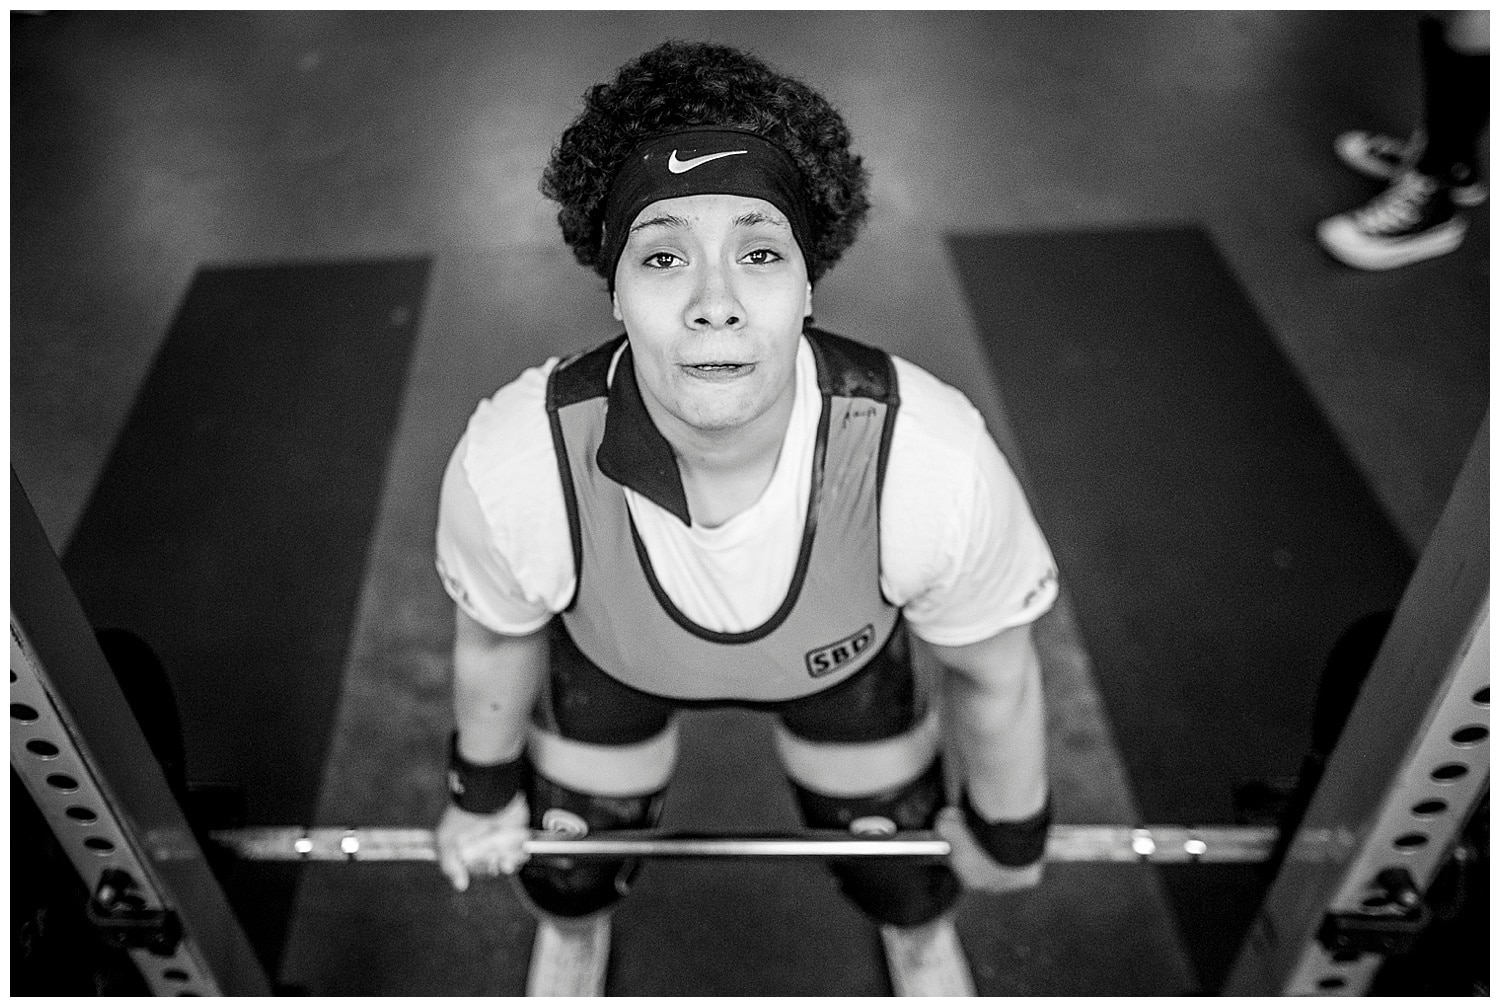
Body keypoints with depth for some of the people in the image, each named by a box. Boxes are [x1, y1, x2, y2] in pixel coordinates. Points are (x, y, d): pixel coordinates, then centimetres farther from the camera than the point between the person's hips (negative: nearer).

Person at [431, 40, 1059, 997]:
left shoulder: (936, 459, -40)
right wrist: (483, 792, 7)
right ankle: (574, 931, 60)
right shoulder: (512, 463, -38)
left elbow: (994, 673, -18)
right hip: (613, 662, 1)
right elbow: (495, 640, -12)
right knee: (567, 861, 21)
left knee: (903, 873, 19)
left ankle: (921, 936, 58)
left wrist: (1008, 833, 1)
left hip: (844, 656, 0)